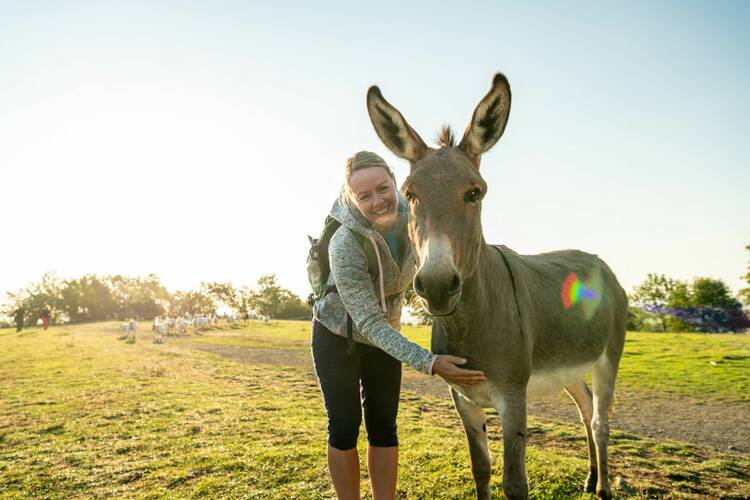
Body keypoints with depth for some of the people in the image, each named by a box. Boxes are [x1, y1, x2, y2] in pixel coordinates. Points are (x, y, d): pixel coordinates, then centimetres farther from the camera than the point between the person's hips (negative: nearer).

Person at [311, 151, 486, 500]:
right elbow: (369, 323, -30)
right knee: (344, 428, 4)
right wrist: (429, 364, -36)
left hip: (386, 335, 4)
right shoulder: (345, 245, -33)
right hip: (337, 336, -4)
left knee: (384, 429, 5)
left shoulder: (410, 218, -18)